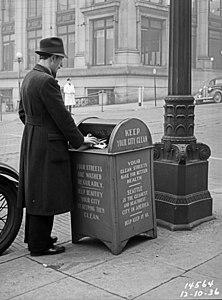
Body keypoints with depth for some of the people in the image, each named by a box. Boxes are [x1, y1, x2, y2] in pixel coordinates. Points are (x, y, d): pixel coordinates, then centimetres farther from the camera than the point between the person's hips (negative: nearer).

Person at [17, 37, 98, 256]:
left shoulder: (29, 78, 12)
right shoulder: (47, 81, -19)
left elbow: (22, 112, 18)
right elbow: (62, 116, -18)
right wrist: (79, 140, -9)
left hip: (30, 140, 10)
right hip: (47, 145, -10)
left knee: (34, 192, 18)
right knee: (46, 193, -1)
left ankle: (34, 236, 31)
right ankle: (39, 246, 8)